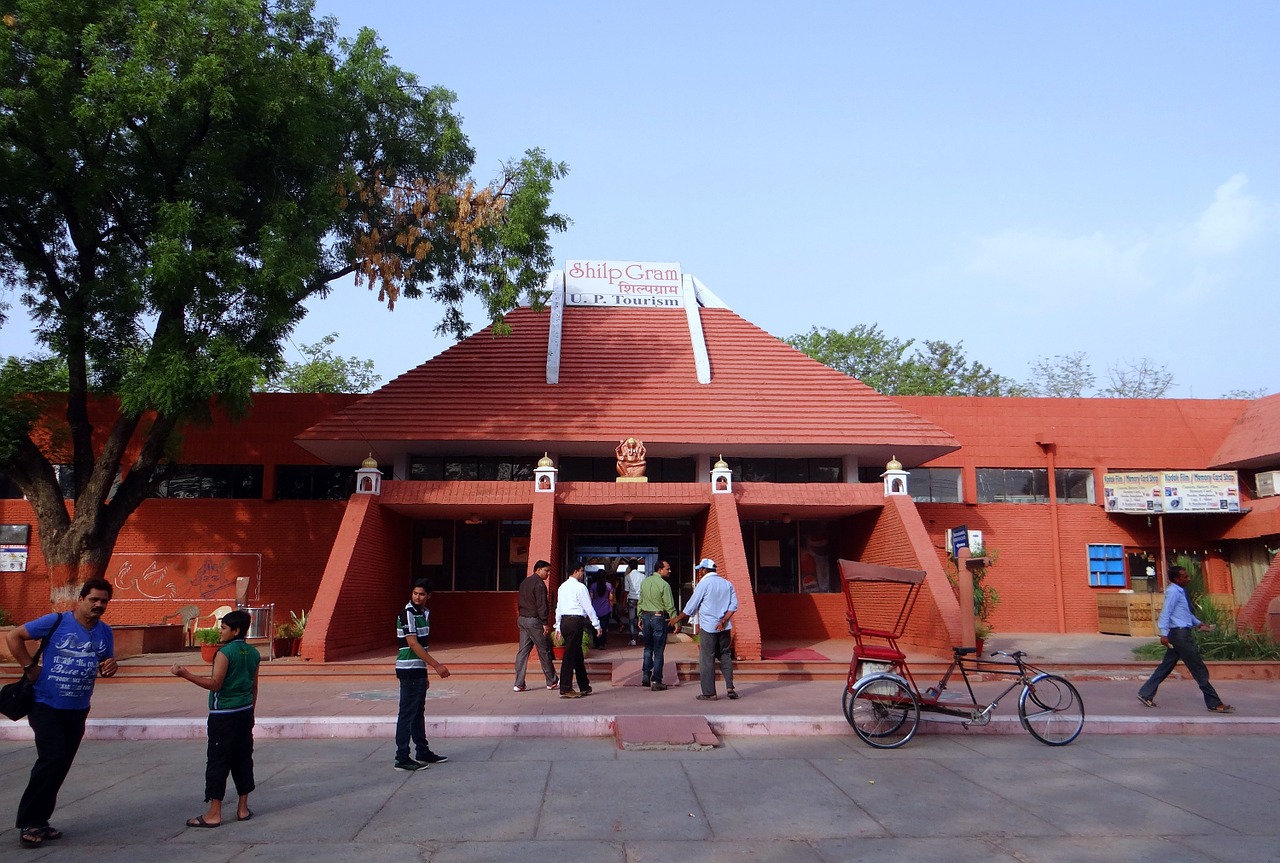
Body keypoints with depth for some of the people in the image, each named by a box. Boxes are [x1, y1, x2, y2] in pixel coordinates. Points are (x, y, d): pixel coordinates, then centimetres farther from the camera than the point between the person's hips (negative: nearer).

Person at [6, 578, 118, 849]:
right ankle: (29, 822, 0)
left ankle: (39, 821, 24)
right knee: (51, 760, -14)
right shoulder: (56, 622, -12)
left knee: (61, 765, 10)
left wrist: (110, 667, -9)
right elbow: (13, 636, -7)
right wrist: (30, 667, -11)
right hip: (46, 705, -5)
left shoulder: (105, 633, 3)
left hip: (78, 710, 5)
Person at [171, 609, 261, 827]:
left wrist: (185, 674, -20)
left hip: (223, 715, -7)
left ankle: (214, 814, 3)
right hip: (245, 712, 7)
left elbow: (215, 684, -19)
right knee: (243, 758, 11)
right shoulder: (253, 653, 8)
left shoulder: (225, 653, -14)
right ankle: (243, 808, 17)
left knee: (217, 762, -1)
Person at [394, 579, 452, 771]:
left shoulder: (424, 613, 12)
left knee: (418, 713, 16)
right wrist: (436, 665, -24)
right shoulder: (407, 613, -15)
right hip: (409, 670, -9)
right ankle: (402, 758, 1)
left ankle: (423, 752, 25)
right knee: (407, 714, -5)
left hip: (419, 670, 9)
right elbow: (413, 644, -21)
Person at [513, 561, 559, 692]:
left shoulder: (524, 582, 16)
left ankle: (519, 684, 4)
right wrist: (545, 623, -17)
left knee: (523, 651, 6)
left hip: (522, 619, 8)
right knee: (544, 652, 2)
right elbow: (541, 605, -18)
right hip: (534, 621, -8)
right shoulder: (539, 584, -13)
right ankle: (552, 682, 11)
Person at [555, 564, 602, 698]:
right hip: (575, 621, -8)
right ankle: (565, 689, -3)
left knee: (577, 654, 15)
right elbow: (588, 607, -8)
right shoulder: (580, 587, -9)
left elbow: (558, 608, 17)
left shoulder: (562, 587, 15)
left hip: (564, 621, 8)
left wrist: (558, 626, 21)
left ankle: (584, 686, 23)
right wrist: (597, 625, -2)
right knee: (570, 655, -5)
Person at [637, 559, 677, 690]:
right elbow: (669, 606, -13)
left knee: (648, 648, 18)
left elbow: (640, 602, 11)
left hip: (646, 616, 6)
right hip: (659, 618, -6)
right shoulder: (664, 585, -14)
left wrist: (640, 618, 19)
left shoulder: (644, 582, 6)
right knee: (658, 651, 2)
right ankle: (656, 681, 4)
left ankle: (645, 676, 13)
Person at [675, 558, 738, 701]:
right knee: (725, 657, 13)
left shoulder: (704, 583, -8)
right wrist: (724, 621, -5)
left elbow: (691, 606, -5)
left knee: (707, 659, 2)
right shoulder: (727, 583, 8)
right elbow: (734, 604, 0)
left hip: (708, 626, -5)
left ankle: (709, 693, 3)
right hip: (724, 628, 5)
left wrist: (677, 618, 6)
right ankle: (730, 687, 3)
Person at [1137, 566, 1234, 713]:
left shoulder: (1180, 591, 16)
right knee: (1199, 670, -3)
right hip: (1180, 633, -10)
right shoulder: (1173, 592, -14)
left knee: (1166, 666, 10)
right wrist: (1164, 633, -25)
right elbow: (1166, 612, -20)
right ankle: (1215, 704, 4)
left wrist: (1198, 623, 20)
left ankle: (1146, 694, 11)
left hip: (1181, 634, 10)